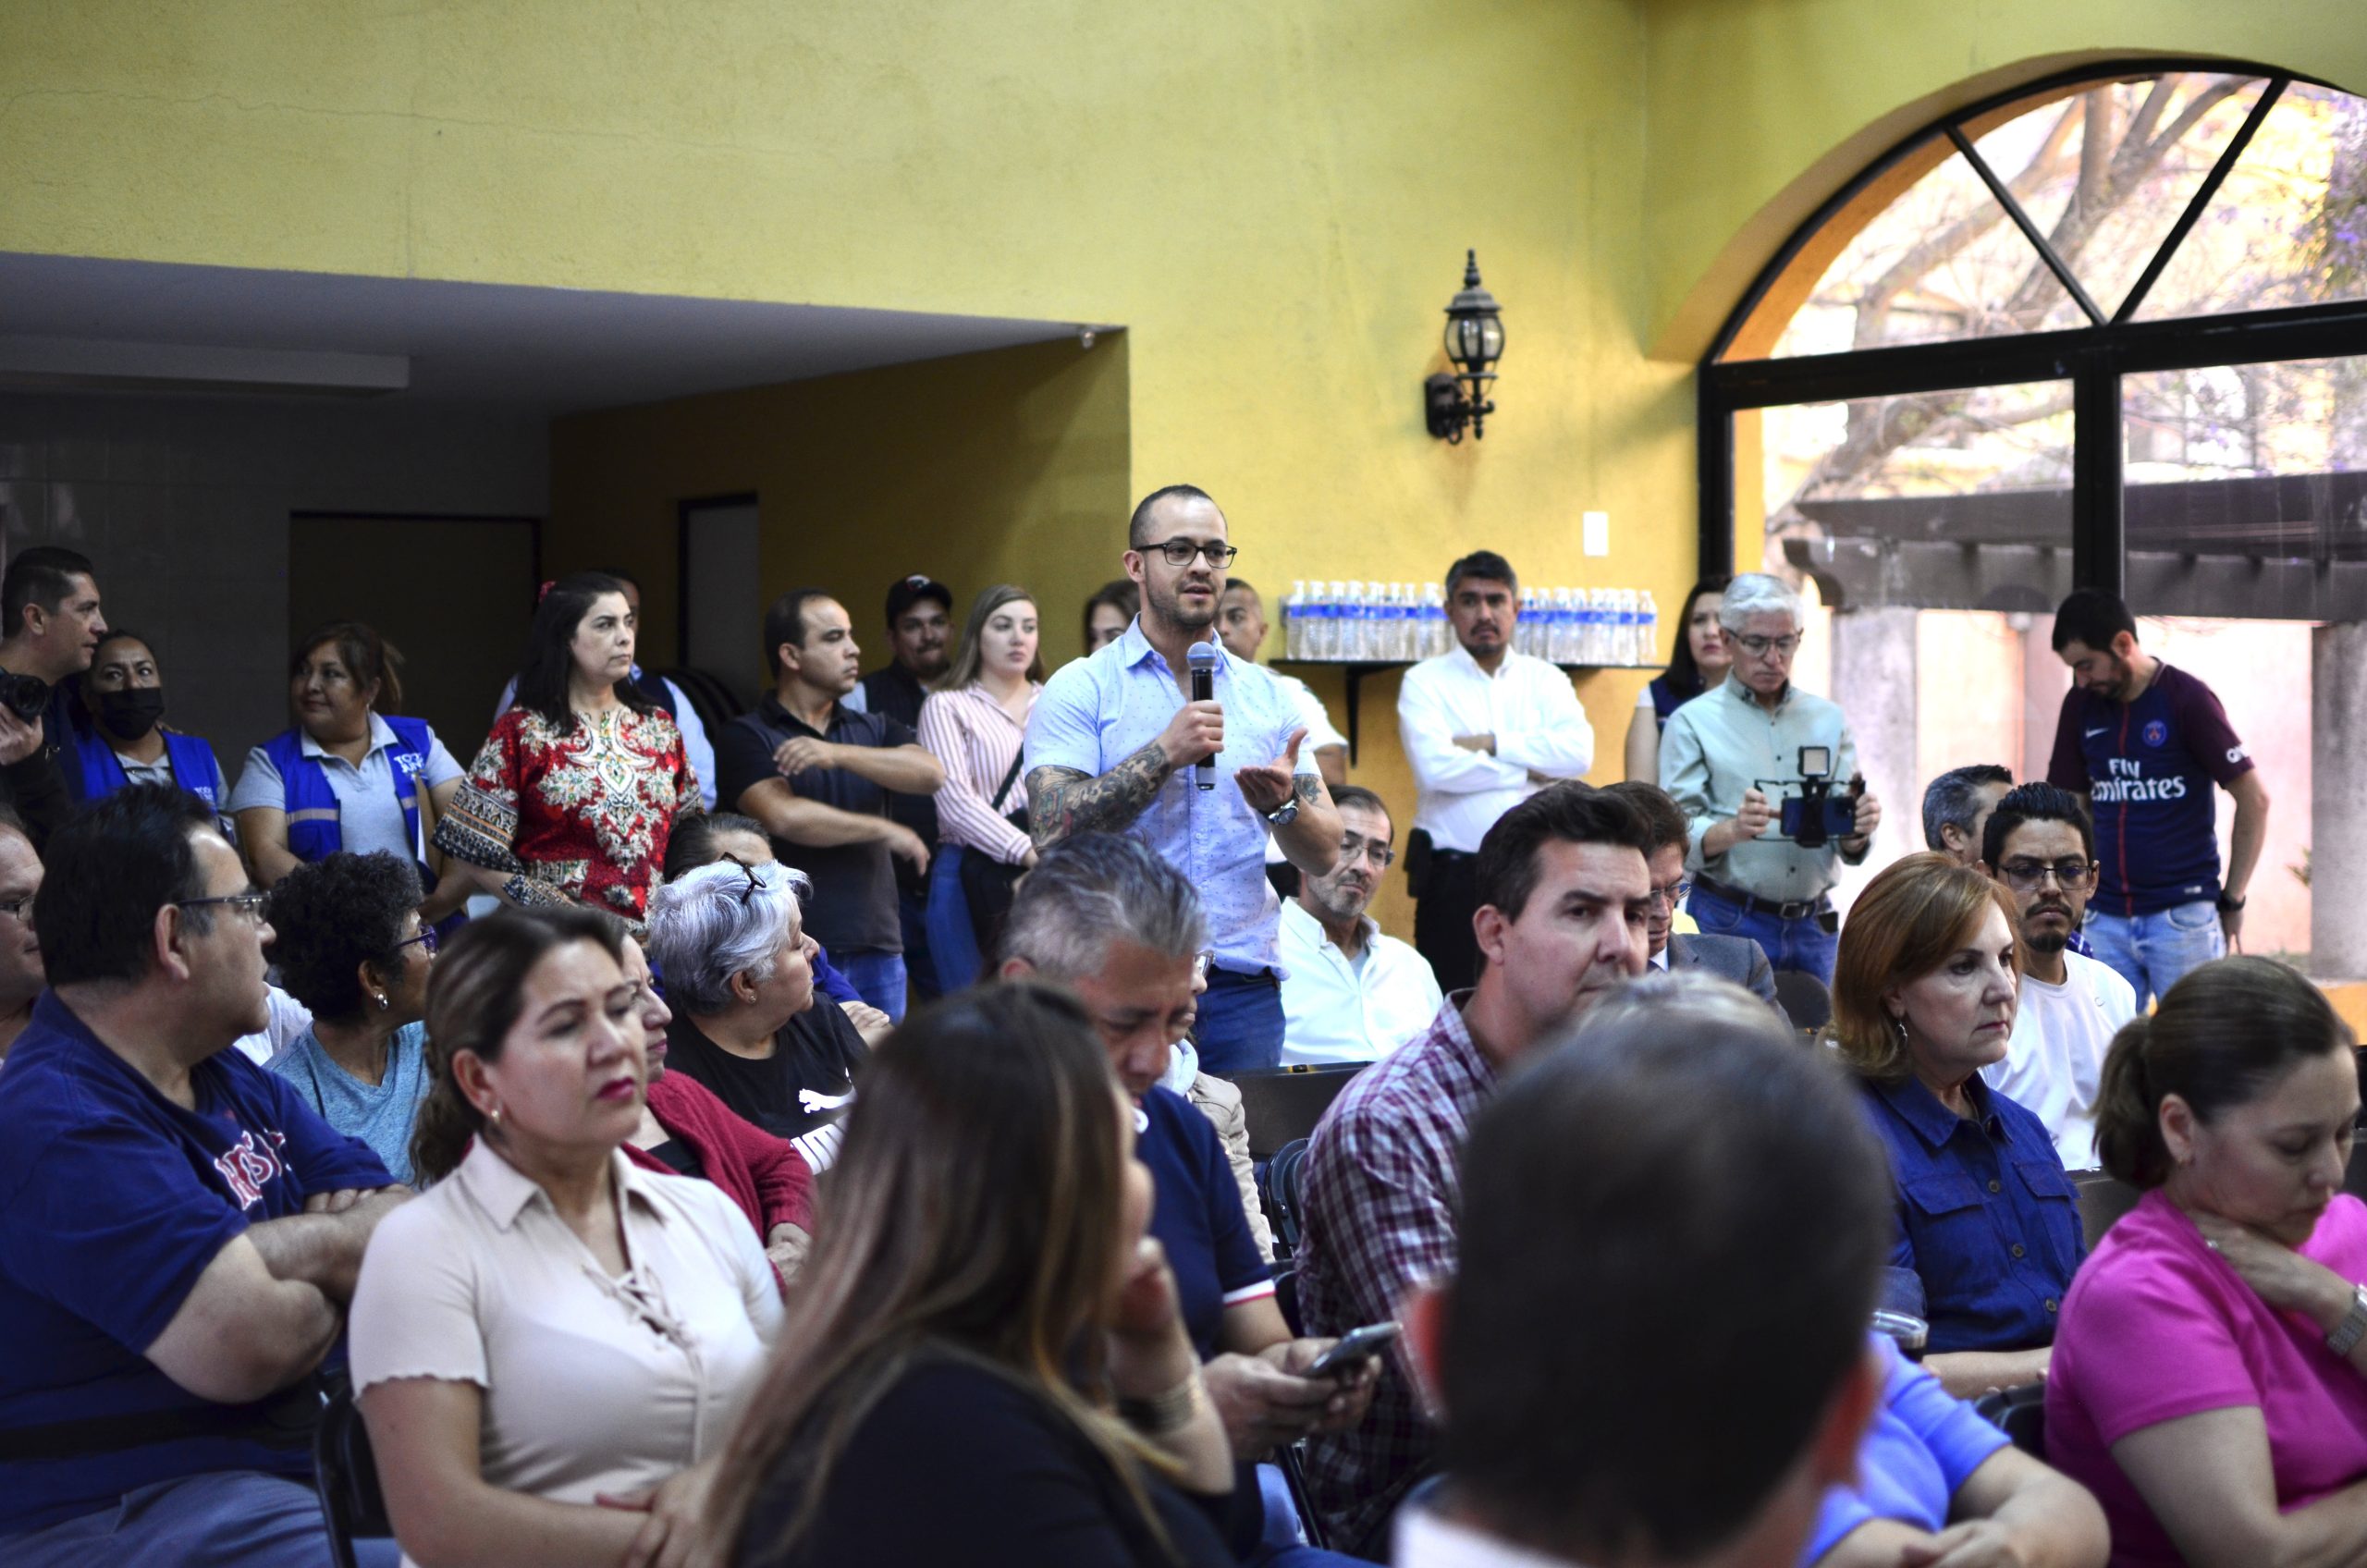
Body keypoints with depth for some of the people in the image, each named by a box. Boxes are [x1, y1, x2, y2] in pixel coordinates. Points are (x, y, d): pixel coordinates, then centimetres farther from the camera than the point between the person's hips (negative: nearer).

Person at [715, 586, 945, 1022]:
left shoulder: (874, 729, 13)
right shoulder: (747, 737, -1)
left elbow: (931, 774, -7)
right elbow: (785, 817, -17)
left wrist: (838, 753, -20)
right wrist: (888, 831, -7)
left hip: (878, 950, 4)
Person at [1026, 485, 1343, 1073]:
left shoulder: (1268, 695, 11)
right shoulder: (1080, 689, 1)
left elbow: (1325, 857, 9)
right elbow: (1053, 834, -12)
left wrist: (1282, 804, -12)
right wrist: (1164, 754, -17)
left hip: (1244, 987, 3)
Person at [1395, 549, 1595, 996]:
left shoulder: (1544, 679, 11)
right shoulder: (1425, 681, 2)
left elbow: (1579, 752, -8)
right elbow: (1435, 766, -15)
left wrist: (1489, 743, -10)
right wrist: (1530, 771, -6)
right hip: (1454, 875, -2)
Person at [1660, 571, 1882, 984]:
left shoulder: (1828, 720, 12)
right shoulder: (1693, 722, 1)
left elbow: (1849, 850, 8)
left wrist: (1858, 832, -15)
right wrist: (1733, 830, -29)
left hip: (1813, 924, 4)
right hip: (1727, 921, -4)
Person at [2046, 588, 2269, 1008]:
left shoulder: (2187, 699, -7)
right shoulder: (2080, 705, 6)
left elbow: (2254, 799, -5)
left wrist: (2232, 899, -3)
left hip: (2183, 915, -4)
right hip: (2104, 920, 4)